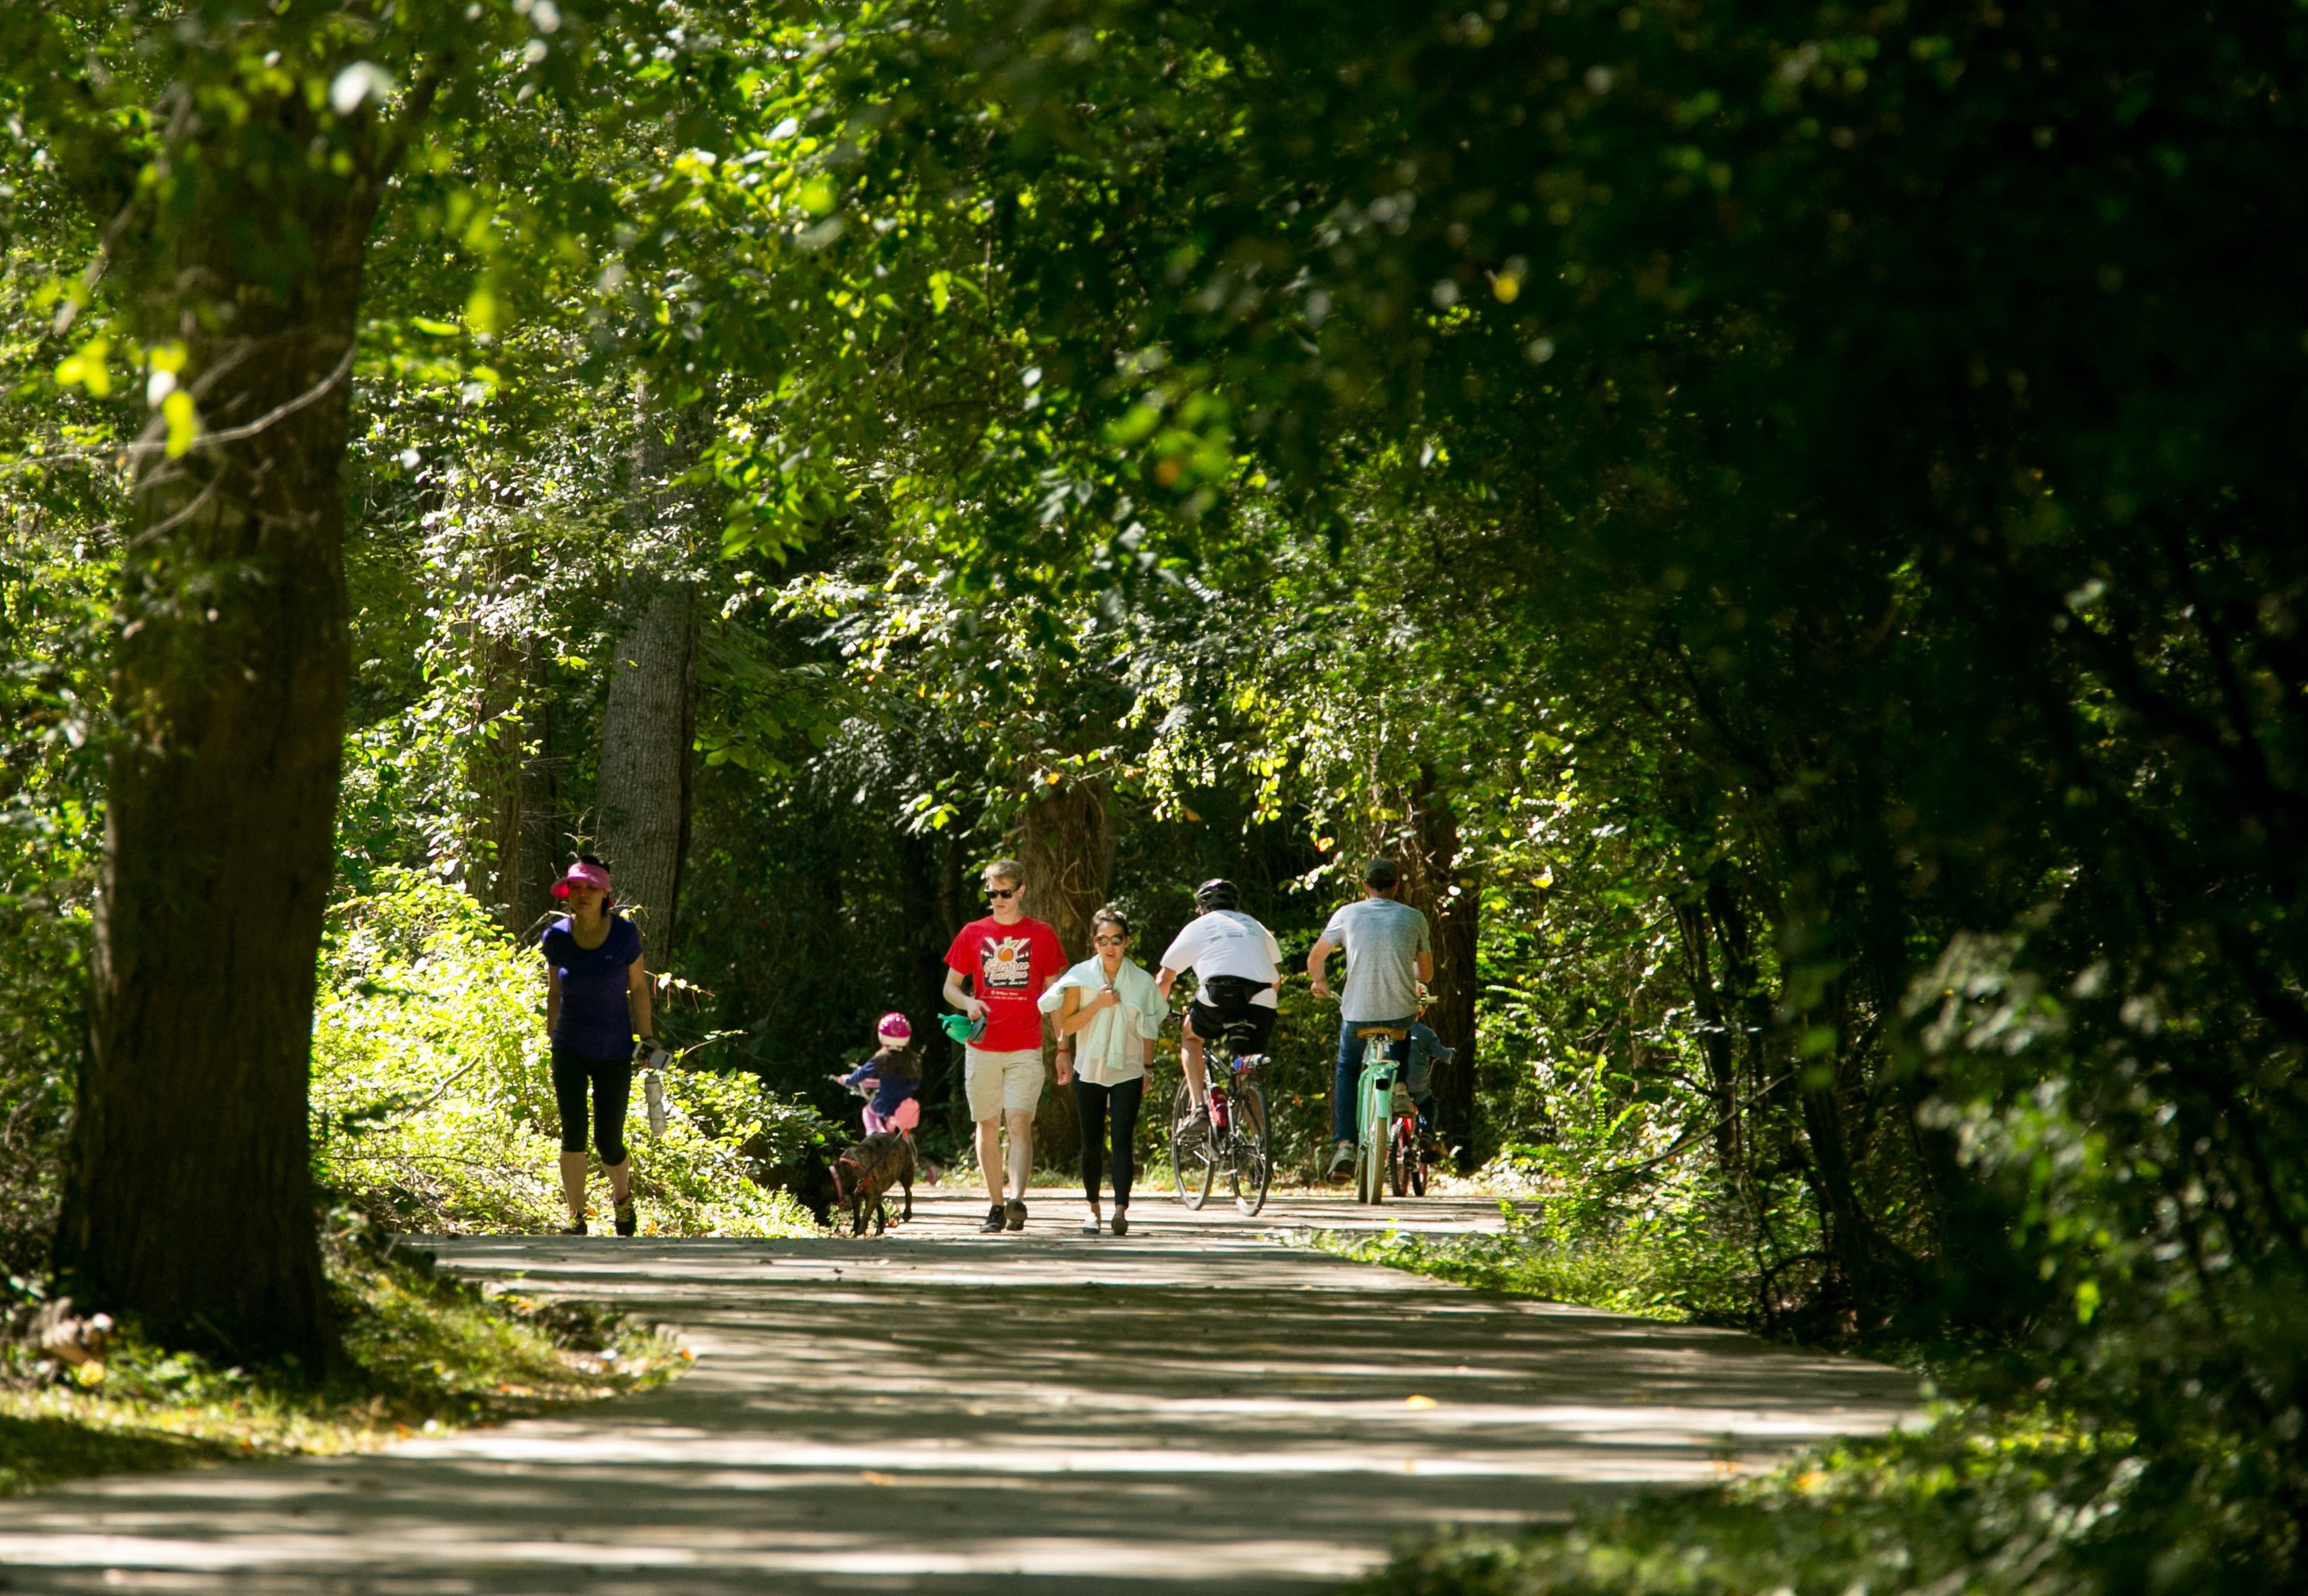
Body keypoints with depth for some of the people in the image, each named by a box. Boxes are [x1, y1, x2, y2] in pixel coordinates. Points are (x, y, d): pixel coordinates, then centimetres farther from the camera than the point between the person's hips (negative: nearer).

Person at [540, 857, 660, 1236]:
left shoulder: (625, 934, -10)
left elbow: (638, 988, 0)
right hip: (570, 1049, 1)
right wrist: (551, 1038, 16)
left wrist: (647, 1038, -1)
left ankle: (622, 1194, 33)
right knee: (573, 1131, -15)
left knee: (609, 1143, 1)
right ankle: (576, 1217, -4)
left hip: (615, 1052, -1)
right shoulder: (556, 938, -5)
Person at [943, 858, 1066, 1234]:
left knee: (1020, 1122, -14)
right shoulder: (972, 934, 9)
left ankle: (1017, 1200, -27)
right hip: (982, 1047, 2)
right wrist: (968, 1003, -9)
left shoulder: (1041, 935, 6)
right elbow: (950, 987, 13)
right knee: (988, 1126, 4)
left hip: (1025, 1048, -2)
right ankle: (996, 1207, 10)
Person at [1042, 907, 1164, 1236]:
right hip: (1089, 1072, 1)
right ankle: (1093, 1209, 19)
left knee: (1122, 1141, -14)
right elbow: (1067, 1025, -5)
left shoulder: (1141, 981, 0)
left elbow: (1147, 1029, 11)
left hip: (1128, 1073, -1)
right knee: (1092, 1145, 6)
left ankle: (1121, 1209, -22)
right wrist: (1099, 1004, -16)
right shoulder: (1081, 977, -2)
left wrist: (1147, 1069, 12)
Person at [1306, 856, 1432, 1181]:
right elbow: (1426, 974, 14)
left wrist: (1319, 982, 35)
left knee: (1346, 1072, 23)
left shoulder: (1348, 914, 3)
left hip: (1358, 1013, 0)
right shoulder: (1414, 919, 4)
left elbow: (1315, 959, 13)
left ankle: (1344, 1143, 5)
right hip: (1402, 1013, 0)